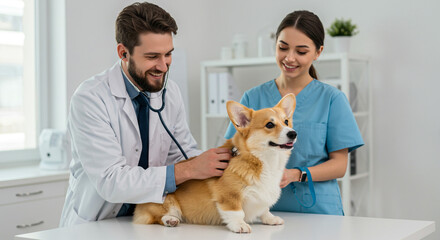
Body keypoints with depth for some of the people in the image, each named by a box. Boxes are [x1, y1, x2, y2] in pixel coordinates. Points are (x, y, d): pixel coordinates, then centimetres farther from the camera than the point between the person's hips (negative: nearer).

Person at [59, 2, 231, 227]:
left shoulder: (170, 92, 0)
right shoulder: (89, 98, -18)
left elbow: (183, 154, 7)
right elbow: (110, 182, -24)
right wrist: (187, 171, -27)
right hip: (92, 226, -4)